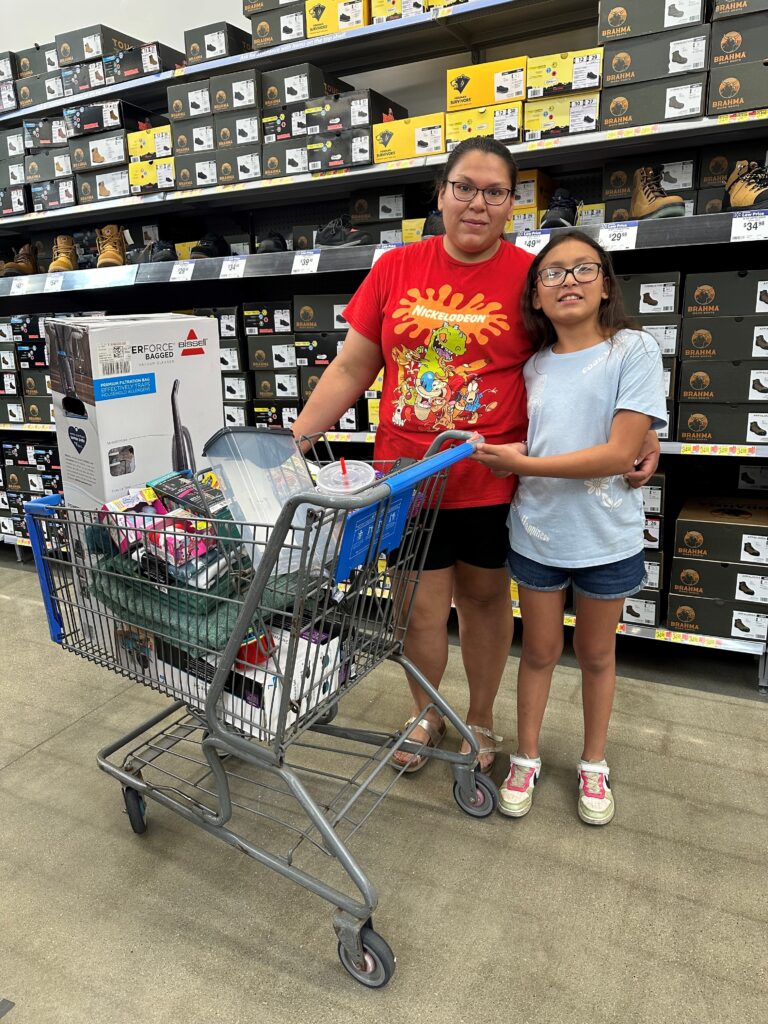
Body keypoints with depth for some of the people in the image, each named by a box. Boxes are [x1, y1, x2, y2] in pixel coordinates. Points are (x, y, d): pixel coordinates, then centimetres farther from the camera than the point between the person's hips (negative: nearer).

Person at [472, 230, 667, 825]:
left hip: (607, 538, -2)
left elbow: (621, 453, -19)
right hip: (537, 534, 3)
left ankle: (594, 764, 39)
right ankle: (527, 758, 37)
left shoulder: (633, 351, -10)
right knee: (540, 651, 17)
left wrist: (523, 464, -18)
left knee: (597, 654, 17)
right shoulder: (533, 367, 3)